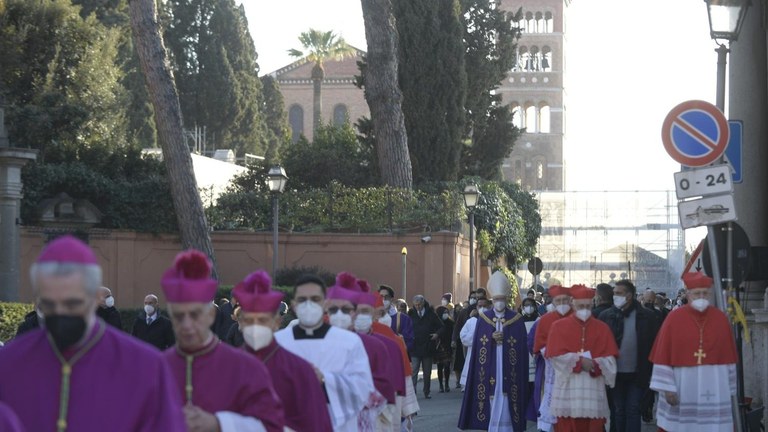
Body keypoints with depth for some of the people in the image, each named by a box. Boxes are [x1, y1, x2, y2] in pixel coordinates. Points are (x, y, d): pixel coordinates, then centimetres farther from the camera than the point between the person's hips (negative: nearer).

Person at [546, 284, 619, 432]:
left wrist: (593, 364, -16)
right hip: (568, 389, -1)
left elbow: (609, 359, 2)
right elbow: (555, 355, -6)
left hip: (593, 390, 1)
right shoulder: (559, 326, 4)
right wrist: (580, 361, -13)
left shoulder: (602, 328, 8)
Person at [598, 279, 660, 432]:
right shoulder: (606, 316, -1)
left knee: (633, 411, 0)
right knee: (618, 411, 10)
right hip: (615, 373, 2)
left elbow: (654, 345, -1)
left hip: (637, 374, -2)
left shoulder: (647, 316, -4)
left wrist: (649, 372, -5)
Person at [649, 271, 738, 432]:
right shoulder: (674, 319, -3)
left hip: (713, 389, 1)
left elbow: (728, 357, 9)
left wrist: (729, 389, 8)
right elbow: (663, 356, -4)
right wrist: (667, 387, -10)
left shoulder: (721, 319, 4)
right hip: (681, 386, -1)